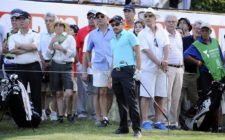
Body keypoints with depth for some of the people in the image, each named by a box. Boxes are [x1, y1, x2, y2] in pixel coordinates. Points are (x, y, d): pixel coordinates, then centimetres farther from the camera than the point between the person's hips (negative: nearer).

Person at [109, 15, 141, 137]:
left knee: (131, 100, -11)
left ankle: (136, 128, -11)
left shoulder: (129, 35, 1)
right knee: (120, 101, 8)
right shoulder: (112, 40, 21)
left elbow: (137, 52, -4)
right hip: (116, 71, 7)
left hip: (127, 70, -7)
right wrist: (111, 75, 18)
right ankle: (123, 127, 14)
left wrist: (138, 70, -12)